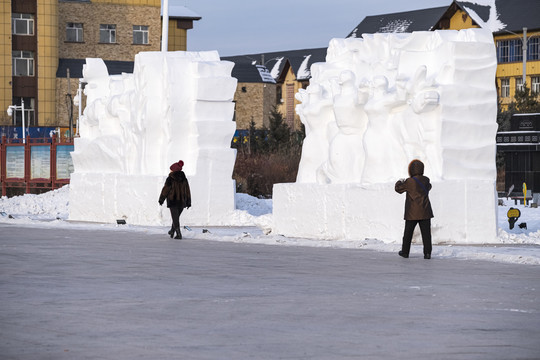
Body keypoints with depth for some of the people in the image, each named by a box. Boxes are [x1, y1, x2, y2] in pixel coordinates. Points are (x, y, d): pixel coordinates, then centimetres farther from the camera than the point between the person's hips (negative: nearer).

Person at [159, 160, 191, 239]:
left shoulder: (170, 179, -10)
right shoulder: (184, 178, 4)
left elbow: (165, 189, -8)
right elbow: (187, 191, 5)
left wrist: (161, 199, 3)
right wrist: (188, 202, 10)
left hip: (172, 201, -5)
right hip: (182, 201, 5)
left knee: (175, 218, -3)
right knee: (176, 216, 21)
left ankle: (179, 234, -14)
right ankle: (172, 231, 36)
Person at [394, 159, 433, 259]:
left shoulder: (409, 182, -13)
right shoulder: (426, 180, -1)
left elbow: (398, 189, 1)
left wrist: (399, 182, 24)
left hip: (412, 213, -3)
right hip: (425, 212, 3)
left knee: (408, 232, 11)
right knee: (426, 232, 1)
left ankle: (405, 251, 19)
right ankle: (427, 253, -6)